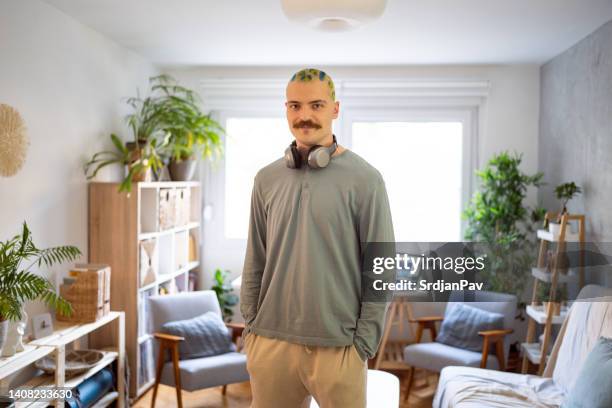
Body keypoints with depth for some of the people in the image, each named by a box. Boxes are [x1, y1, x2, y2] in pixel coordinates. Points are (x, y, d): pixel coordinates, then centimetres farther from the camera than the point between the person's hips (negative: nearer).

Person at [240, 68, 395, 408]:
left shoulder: (364, 179, -6)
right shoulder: (267, 179, 6)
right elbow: (255, 263, 10)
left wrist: (364, 343, -8)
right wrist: (250, 327, 7)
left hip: (337, 346, -3)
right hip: (271, 342, 4)